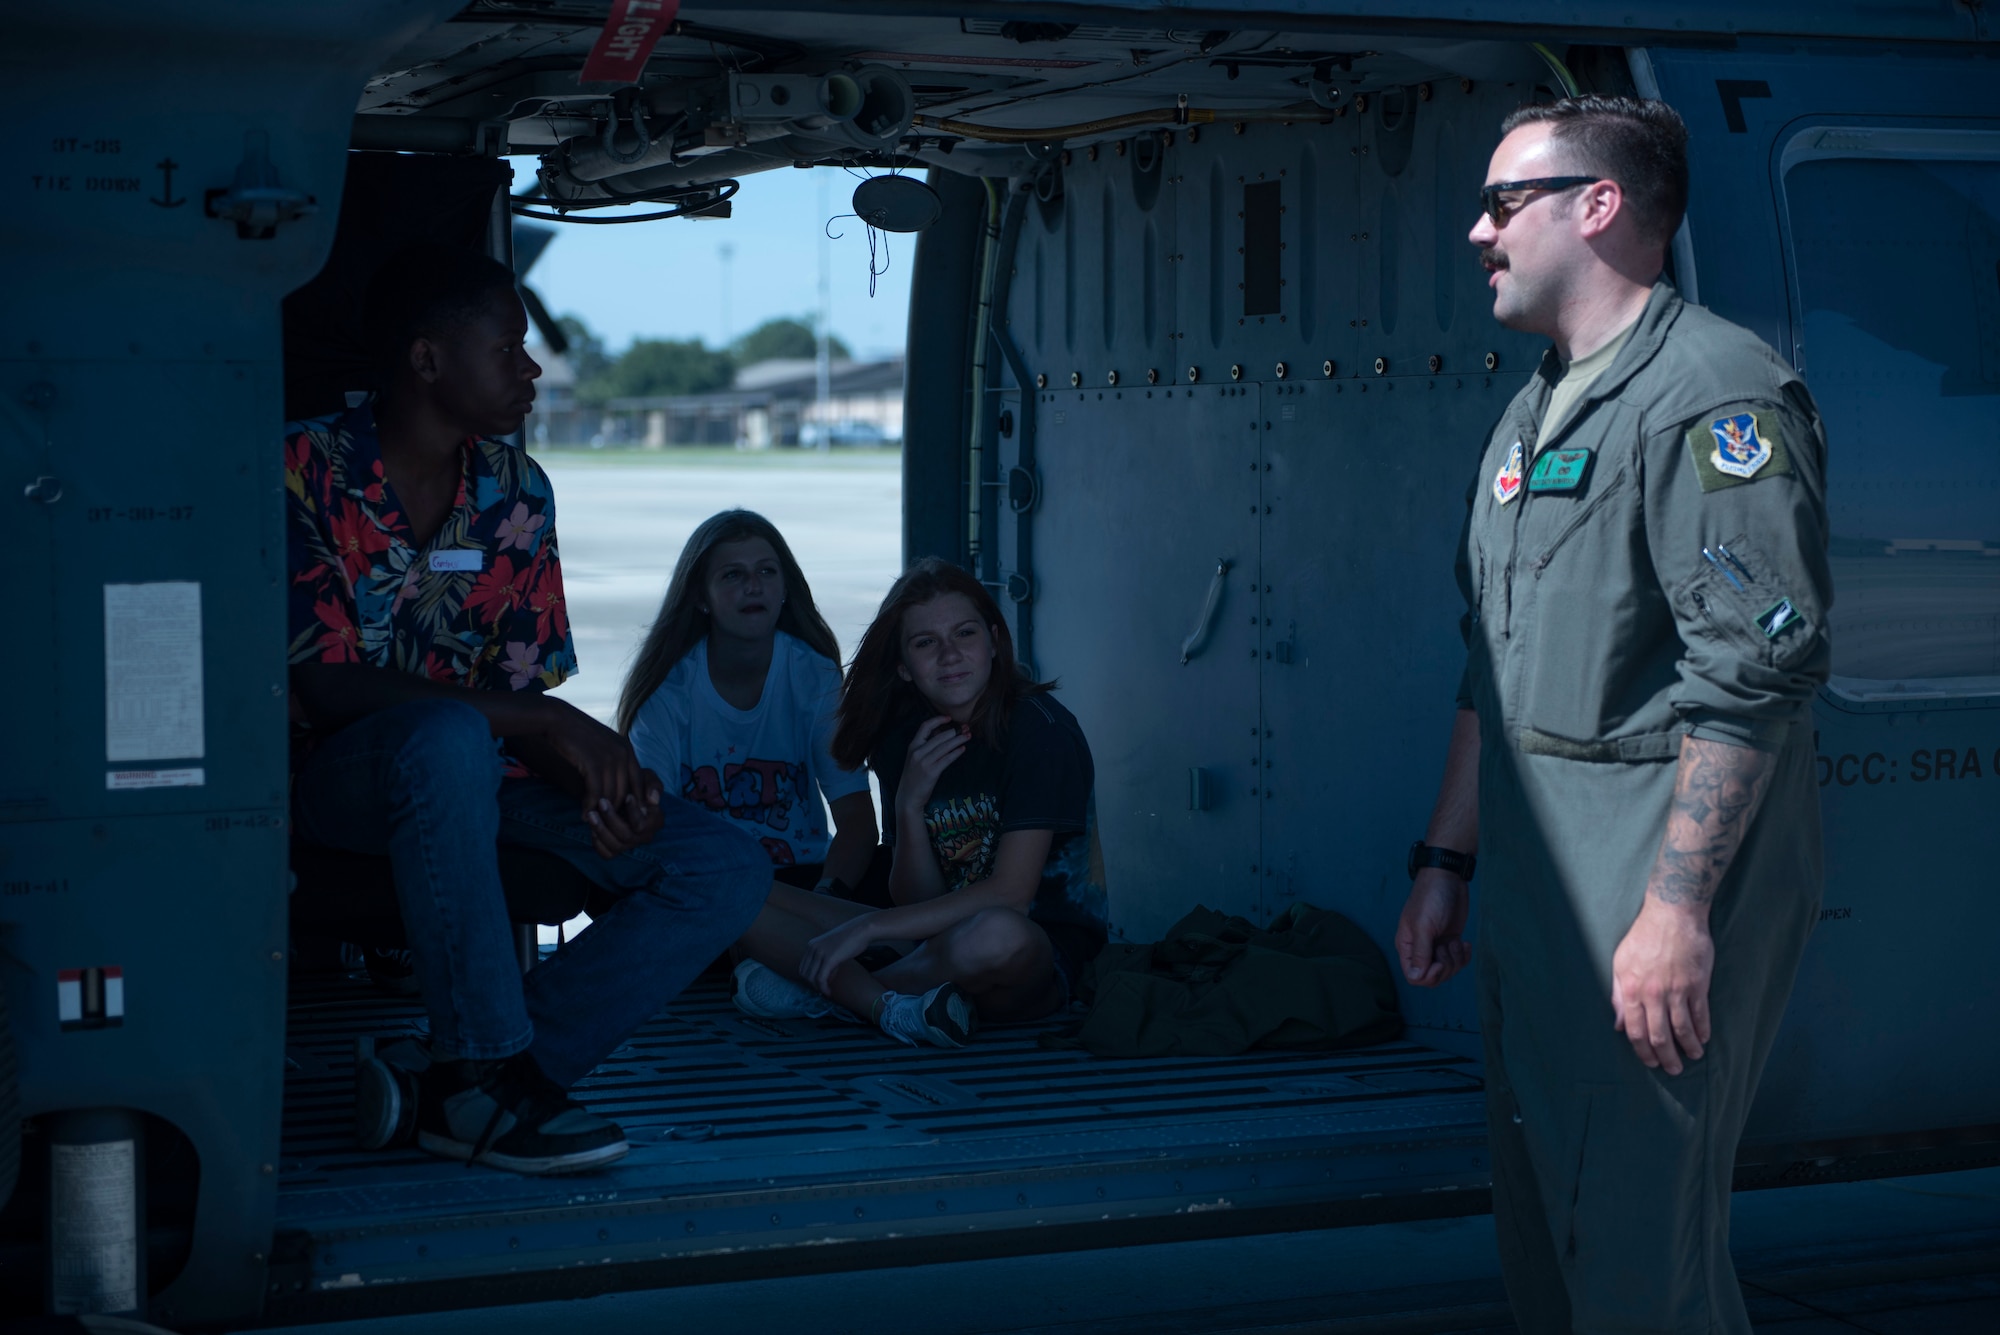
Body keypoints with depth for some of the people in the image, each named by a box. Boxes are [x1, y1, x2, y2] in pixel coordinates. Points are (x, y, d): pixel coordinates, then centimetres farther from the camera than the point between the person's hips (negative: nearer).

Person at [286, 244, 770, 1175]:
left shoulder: (516, 490, 6)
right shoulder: (310, 468, -13)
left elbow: (526, 690, 3)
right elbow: (327, 688, -21)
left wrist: (603, 778, -20)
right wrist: (549, 723, -26)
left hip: (486, 776, 6)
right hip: (341, 777, -6)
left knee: (727, 871, -11)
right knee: (448, 739, -41)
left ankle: (465, 1086, -19)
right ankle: (488, 1072, -29)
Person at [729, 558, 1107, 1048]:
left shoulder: (1039, 726, -13)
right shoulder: (903, 742, 4)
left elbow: (1010, 893, -21)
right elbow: (918, 903, 0)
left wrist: (868, 928, -22)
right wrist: (908, 806, -17)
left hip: (1045, 957, -6)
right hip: (942, 942, 6)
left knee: (996, 935, -44)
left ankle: (829, 991, -17)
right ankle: (891, 1006, -23)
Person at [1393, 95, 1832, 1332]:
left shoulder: (1712, 388, -12)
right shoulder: (1533, 417, 19)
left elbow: (1756, 671, -20)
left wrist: (1676, 909, -25)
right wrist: (1444, 860, 21)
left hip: (1654, 899, -10)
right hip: (1535, 901, 10)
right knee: (1538, 1234, 15)